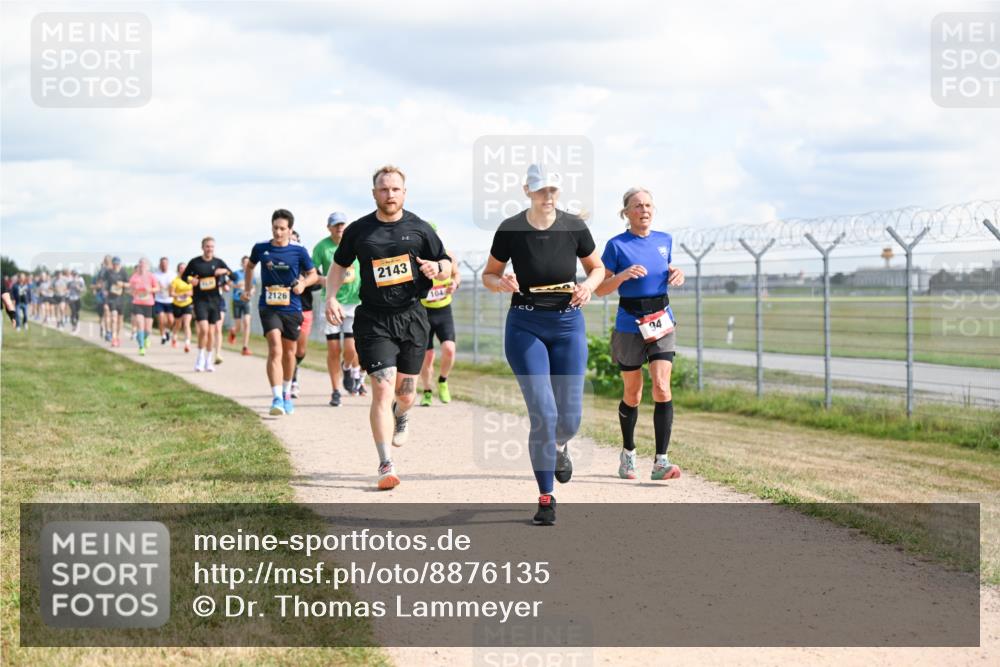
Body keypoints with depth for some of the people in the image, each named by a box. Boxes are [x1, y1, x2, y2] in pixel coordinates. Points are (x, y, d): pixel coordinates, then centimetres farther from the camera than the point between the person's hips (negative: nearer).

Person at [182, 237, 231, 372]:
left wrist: (225, 271, -15)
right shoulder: (195, 262, 0)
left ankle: (208, 361, 20)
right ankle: (200, 358, 0)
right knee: (204, 329, -17)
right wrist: (190, 280, -10)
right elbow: (184, 276, 12)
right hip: (200, 300, -3)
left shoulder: (218, 262, 5)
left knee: (211, 332, 7)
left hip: (214, 300, 3)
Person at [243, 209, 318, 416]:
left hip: (292, 307, 1)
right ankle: (277, 398, -22)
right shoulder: (260, 248, 1)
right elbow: (250, 266, 21)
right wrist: (247, 288, 14)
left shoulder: (299, 251, -3)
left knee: (289, 352, 14)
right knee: (275, 349, -17)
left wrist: (303, 283, -12)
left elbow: (313, 274, 7)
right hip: (269, 307, -1)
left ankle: (287, 394, 35)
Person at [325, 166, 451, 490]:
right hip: (374, 320, -1)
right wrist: (331, 298, 2)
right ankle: (386, 465, -13)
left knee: (405, 393, 11)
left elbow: (446, 265, 11)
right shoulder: (358, 230, 4)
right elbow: (339, 265, 17)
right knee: (383, 389, -15)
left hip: (412, 317, 2)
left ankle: (400, 416, 50)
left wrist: (437, 269, -13)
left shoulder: (419, 229, 4)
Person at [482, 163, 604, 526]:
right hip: (525, 326, -2)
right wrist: (501, 283, -18)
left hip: (568, 324, 2)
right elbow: (488, 274, 4)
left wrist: (588, 285, -12)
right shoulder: (510, 230, -8)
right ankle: (546, 497, 0)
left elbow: (597, 267, 9)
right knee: (543, 413, -13)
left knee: (570, 417, 1)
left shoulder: (574, 227, -5)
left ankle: (559, 446, 40)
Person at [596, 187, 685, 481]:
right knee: (633, 394, 9)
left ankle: (661, 462, -15)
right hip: (630, 325, -2)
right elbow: (601, 288, -5)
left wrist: (675, 275, 0)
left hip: (662, 323, 2)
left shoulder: (664, 240, 7)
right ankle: (628, 453, 32)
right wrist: (623, 275, -22)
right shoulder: (617, 245, -5)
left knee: (661, 388, -13)